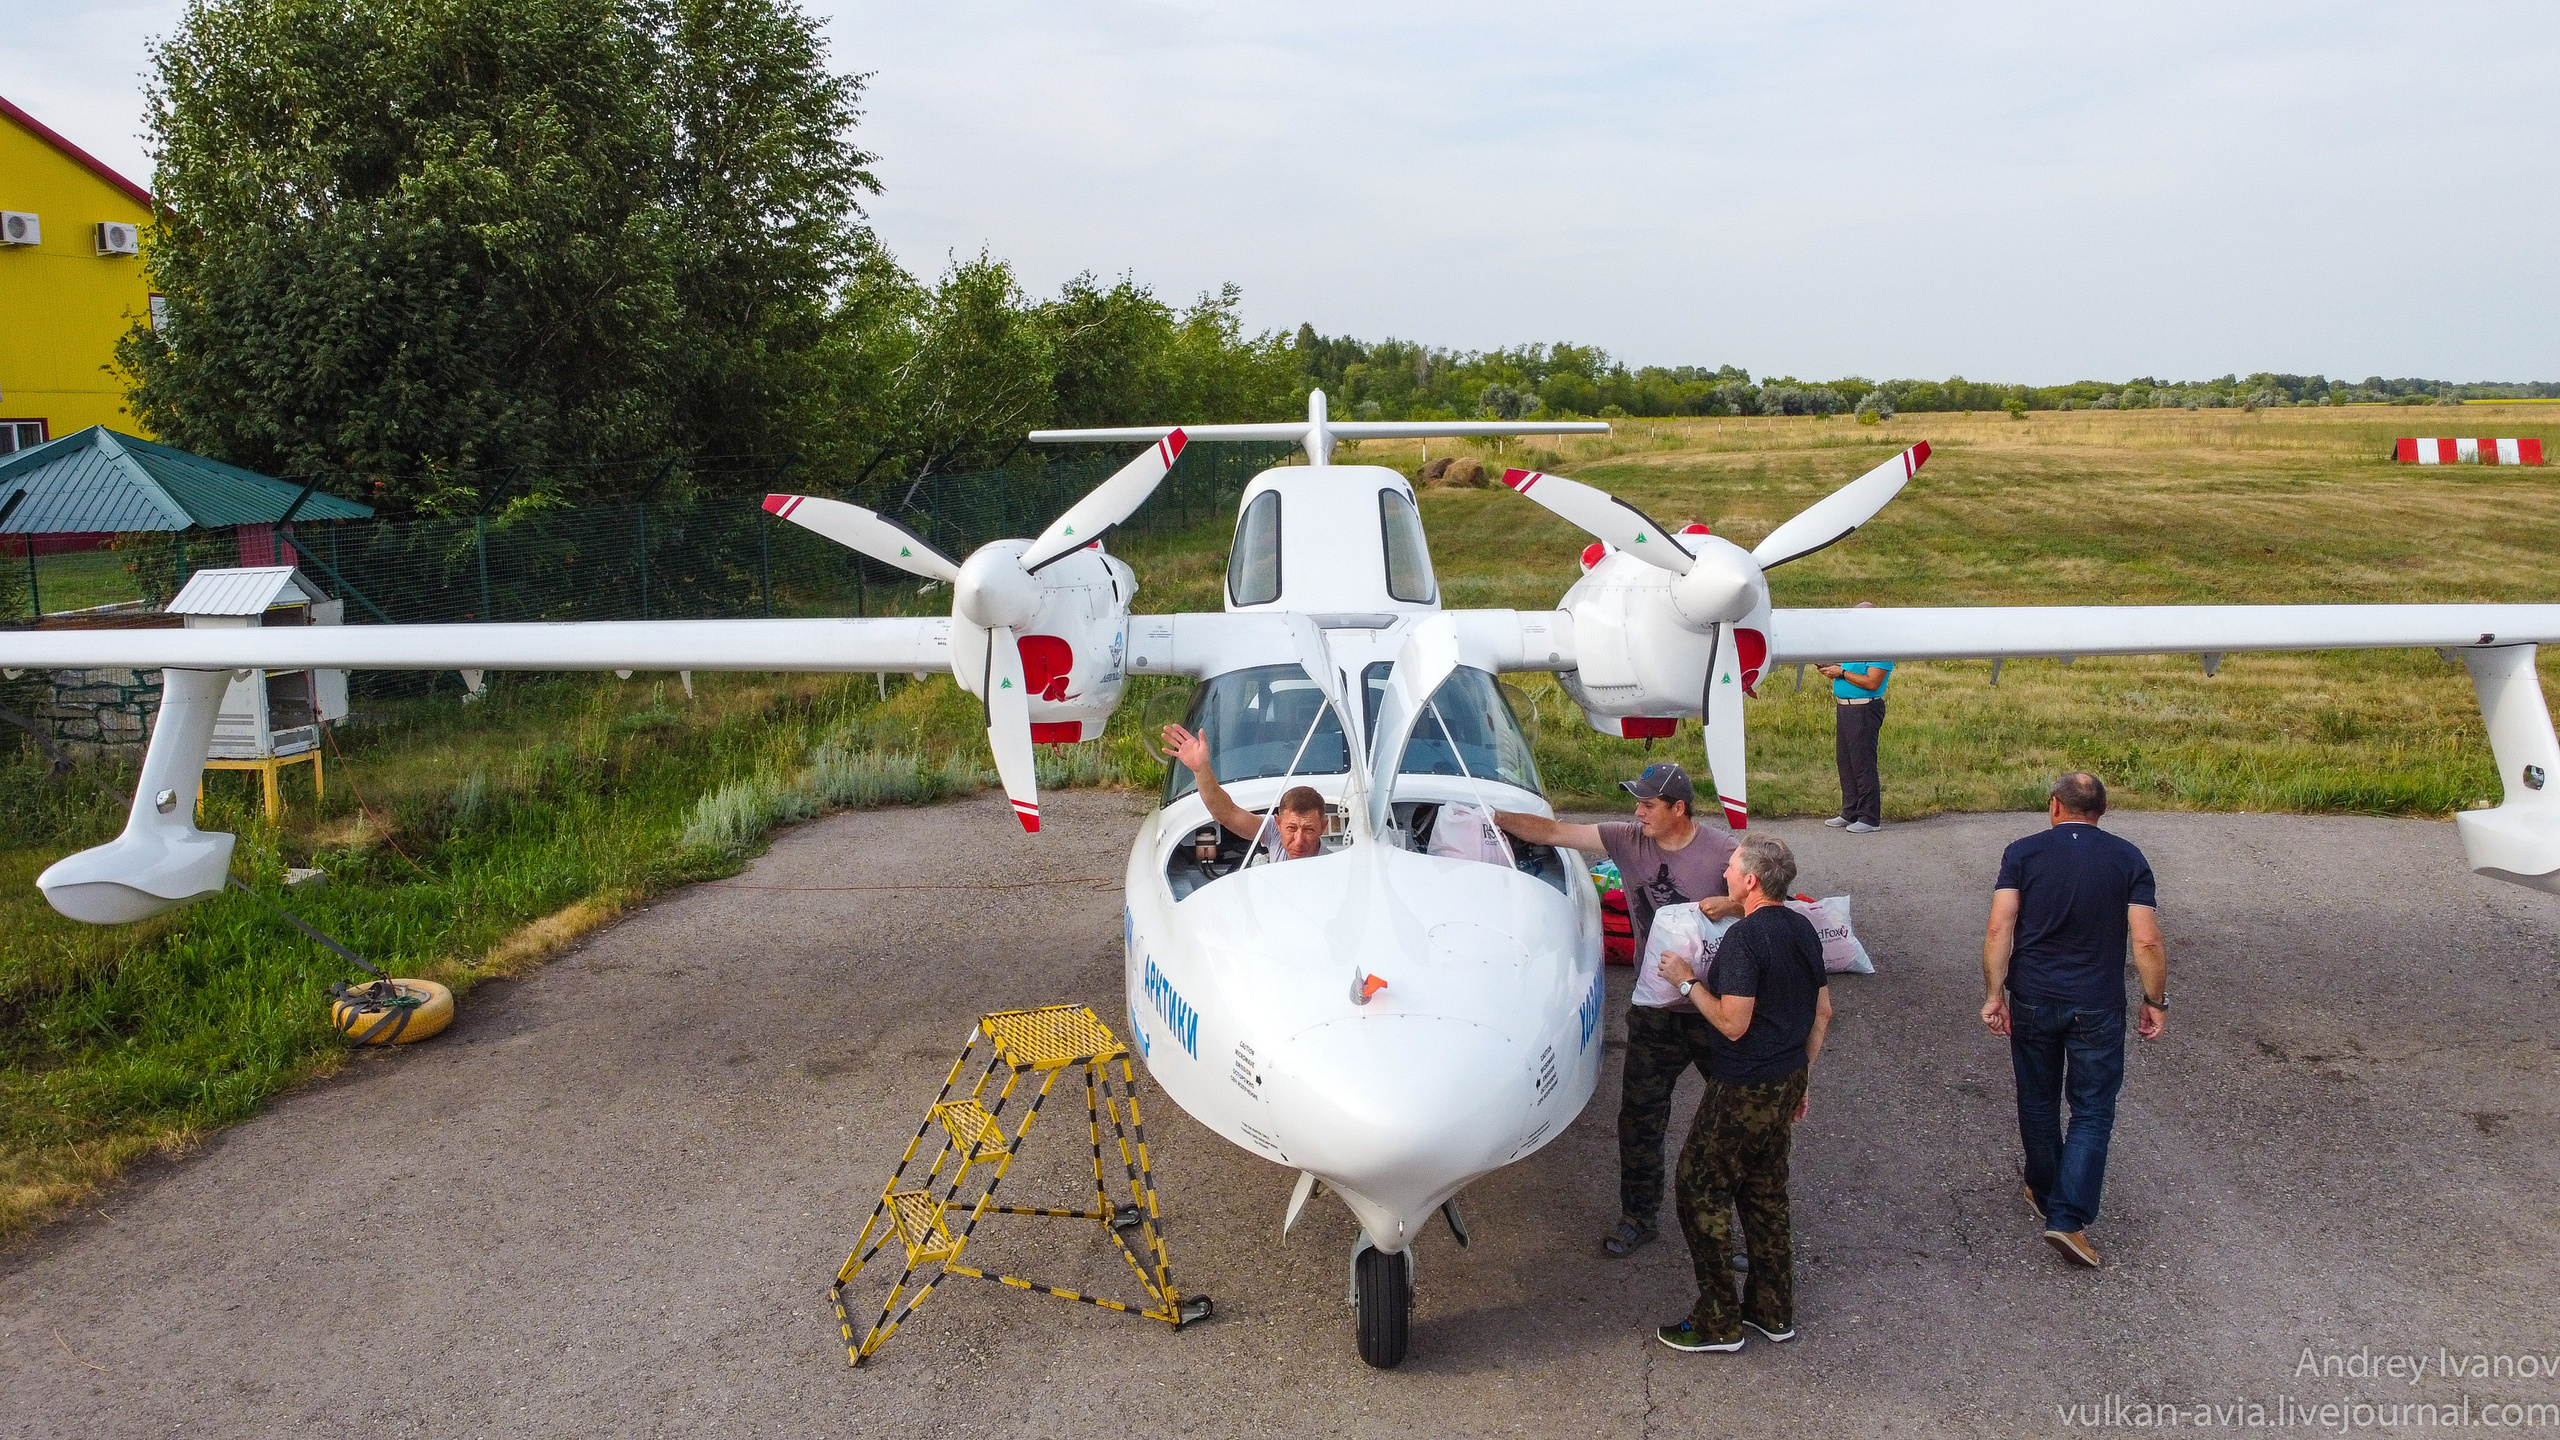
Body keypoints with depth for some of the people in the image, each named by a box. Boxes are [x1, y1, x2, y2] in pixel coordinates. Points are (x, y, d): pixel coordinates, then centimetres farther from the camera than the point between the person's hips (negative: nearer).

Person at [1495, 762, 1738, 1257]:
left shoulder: (1722, 853, -12)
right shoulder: (1627, 840, -3)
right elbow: (1554, 832, -2)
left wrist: (1731, 905, -26)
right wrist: (1495, 818, -9)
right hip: (1653, 1009, 3)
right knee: (1638, 1118, 8)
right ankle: (1638, 1217, 24)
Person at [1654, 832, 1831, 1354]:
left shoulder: (1744, 937, -22)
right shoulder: (1802, 929, 6)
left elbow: (1733, 1024, -24)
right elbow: (1823, 1012, 13)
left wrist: (1687, 982, -11)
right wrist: (1800, 1078, 20)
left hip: (1743, 1092, -9)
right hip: (1787, 1083, 9)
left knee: (1701, 1193, 3)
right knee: (1766, 1193, 19)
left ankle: (1718, 1323, 9)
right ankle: (1773, 1311, 28)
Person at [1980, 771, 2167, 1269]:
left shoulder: (2022, 853, -4)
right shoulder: (2127, 858, -2)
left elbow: (1999, 929, -12)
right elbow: (2147, 940, -8)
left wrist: (1994, 994, -7)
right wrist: (2155, 1000, 3)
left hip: (2032, 1000, 1)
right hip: (2098, 1005, -1)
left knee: (2038, 1102, 18)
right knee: (2092, 1111, 6)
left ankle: (2044, 1194, 35)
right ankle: (2068, 1218, -5)